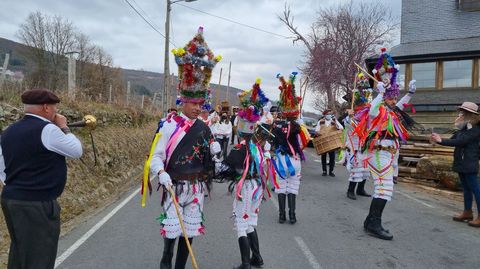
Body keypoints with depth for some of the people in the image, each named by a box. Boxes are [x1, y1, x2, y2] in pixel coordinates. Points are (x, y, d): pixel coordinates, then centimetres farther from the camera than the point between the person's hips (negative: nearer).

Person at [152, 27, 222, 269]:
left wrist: (214, 150, -5)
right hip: (174, 185, -4)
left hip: (196, 187, 4)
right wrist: (161, 173, -26)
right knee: (171, 228, 1)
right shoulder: (170, 126, -8)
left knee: (190, 230, 11)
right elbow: (157, 155, -8)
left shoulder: (204, 128, 6)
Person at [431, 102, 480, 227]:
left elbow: (460, 141, -22)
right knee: (466, 188, 15)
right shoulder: (463, 128, 12)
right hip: (461, 163, 9)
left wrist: (442, 141, -21)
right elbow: (454, 139, 9)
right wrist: (440, 139, -7)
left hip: (469, 164, -9)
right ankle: (467, 212, 24)